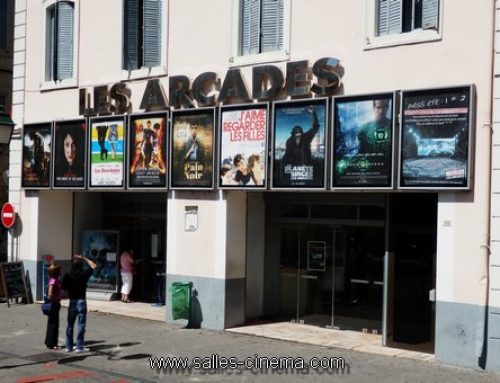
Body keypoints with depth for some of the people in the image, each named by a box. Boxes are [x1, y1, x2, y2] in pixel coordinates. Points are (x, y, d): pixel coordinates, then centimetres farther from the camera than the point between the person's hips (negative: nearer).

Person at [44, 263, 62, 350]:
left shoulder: (56, 280, 9)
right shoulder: (54, 281, -19)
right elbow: (50, 294, -27)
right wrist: (57, 300, -16)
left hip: (55, 304, 9)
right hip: (54, 304, -9)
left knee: (51, 324, 16)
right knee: (53, 324, -2)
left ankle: (49, 342, 26)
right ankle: (51, 344, 5)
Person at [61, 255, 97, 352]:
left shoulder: (67, 276, -5)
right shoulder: (84, 274, -8)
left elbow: (64, 289, -5)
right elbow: (94, 266, 5)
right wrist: (84, 258, 7)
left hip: (72, 301, 2)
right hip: (81, 301, -2)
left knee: (70, 324, 13)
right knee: (81, 324, 4)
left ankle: (68, 346, 18)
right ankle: (79, 346, 3)